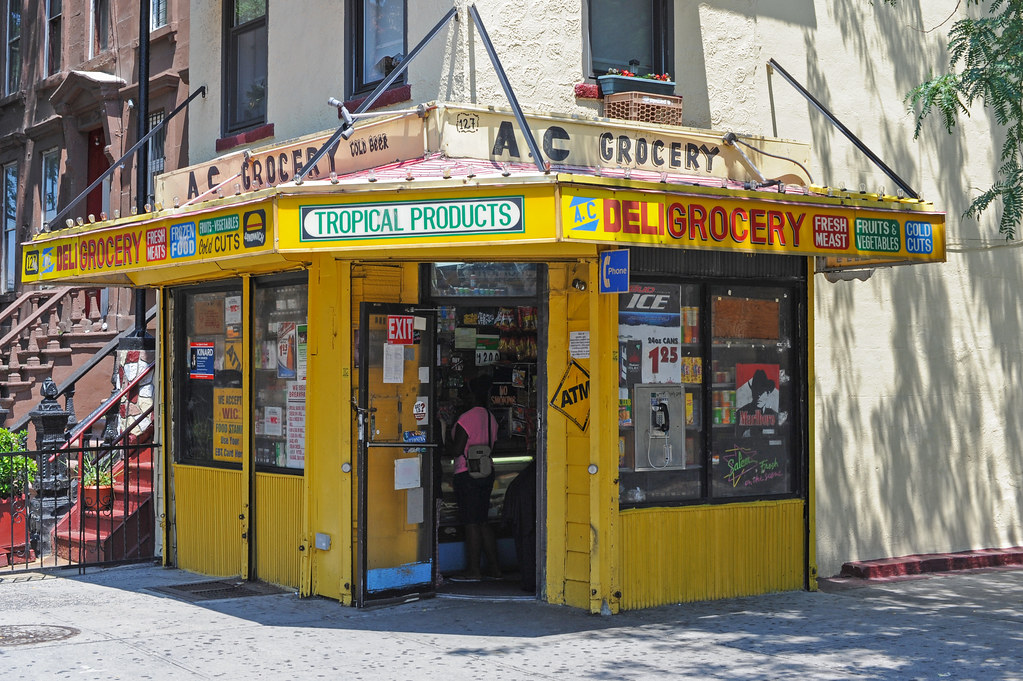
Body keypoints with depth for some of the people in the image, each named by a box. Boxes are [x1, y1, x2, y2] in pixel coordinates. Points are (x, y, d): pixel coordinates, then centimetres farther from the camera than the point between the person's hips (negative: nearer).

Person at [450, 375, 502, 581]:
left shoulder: (466, 418, -15)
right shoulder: (491, 418, 10)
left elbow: (457, 450, -16)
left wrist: (450, 439, 4)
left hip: (467, 474, -8)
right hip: (487, 472, 8)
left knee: (471, 523, -3)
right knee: (482, 522, 15)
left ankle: (473, 570, 1)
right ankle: (494, 568, 17)